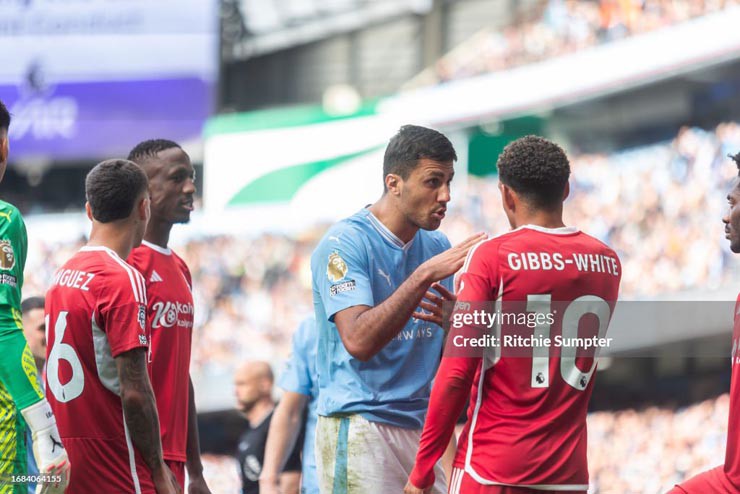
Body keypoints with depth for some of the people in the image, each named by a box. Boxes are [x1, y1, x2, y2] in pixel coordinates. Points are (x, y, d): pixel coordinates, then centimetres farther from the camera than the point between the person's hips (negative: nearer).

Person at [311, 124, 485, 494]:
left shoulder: (437, 247, 11)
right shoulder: (345, 242, -9)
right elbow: (359, 341, -23)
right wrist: (424, 276, -25)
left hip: (420, 429, 7)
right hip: (359, 431, -7)